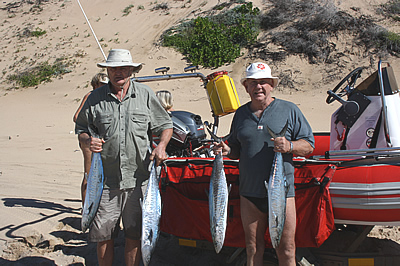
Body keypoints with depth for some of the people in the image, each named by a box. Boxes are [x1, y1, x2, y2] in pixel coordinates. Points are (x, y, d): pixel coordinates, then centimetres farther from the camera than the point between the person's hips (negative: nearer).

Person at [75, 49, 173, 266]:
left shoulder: (145, 95, 5)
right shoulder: (95, 98, 5)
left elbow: (165, 125, 11)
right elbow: (81, 129, 13)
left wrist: (161, 146, -8)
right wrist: (88, 140, -9)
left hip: (138, 177, 0)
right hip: (106, 178, 0)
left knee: (134, 233, 9)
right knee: (103, 234, 5)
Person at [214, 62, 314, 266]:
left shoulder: (289, 110, 3)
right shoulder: (241, 114, 13)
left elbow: (309, 145, 3)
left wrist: (289, 146, -17)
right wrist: (227, 150, -2)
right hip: (249, 192, 3)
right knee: (253, 249, 12)